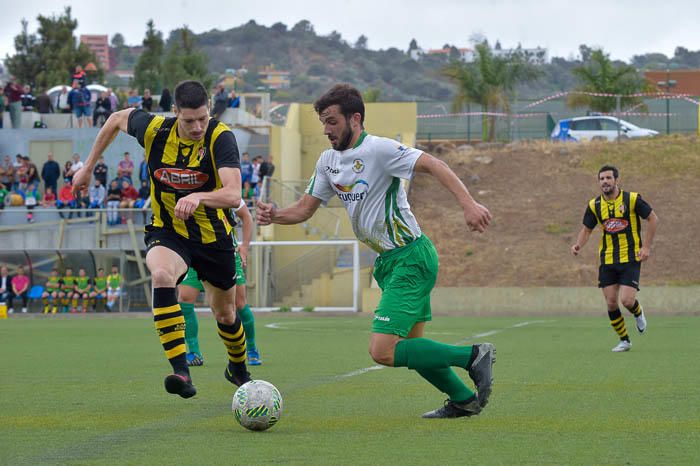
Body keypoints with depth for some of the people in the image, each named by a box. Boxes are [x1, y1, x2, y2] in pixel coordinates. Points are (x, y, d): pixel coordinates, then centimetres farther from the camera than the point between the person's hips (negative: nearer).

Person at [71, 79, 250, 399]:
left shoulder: (221, 138, -24)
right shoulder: (154, 129, -16)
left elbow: (233, 195, -36)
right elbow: (117, 119, 7)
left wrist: (197, 197, -55)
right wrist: (88, 167, 12)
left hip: (213, 236, 0)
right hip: (166, 232, 0)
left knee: (224, 313, 16)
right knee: (162, 275, -35)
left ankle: (238, 368, 51)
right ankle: (181, 372, -41)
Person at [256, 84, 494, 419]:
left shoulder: (378, 149, -16)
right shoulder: (329, 161, 10)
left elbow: (432, 165, -24)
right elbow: (305, 208, 13)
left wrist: (468, 204, -36)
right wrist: (274, 215, -8)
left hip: (411, 259, -9)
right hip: (388, 262, 9)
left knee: (382, 352, -15)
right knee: (411, 347, 16)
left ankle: (474, 356, -6)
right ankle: (463, 400, 31)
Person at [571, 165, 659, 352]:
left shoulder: (632, 199, -9)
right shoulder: (594, 205, 1)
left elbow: (653, 219, -1)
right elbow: (587, 229, 12)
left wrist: (646, 247, -6)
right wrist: (578, 245, -9)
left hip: (630, 259, -3)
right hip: (607, 261, 4)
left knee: (627, 300, -15)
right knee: (611, 303, 0)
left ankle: (638, 312, 22)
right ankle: (624, 341, 18)